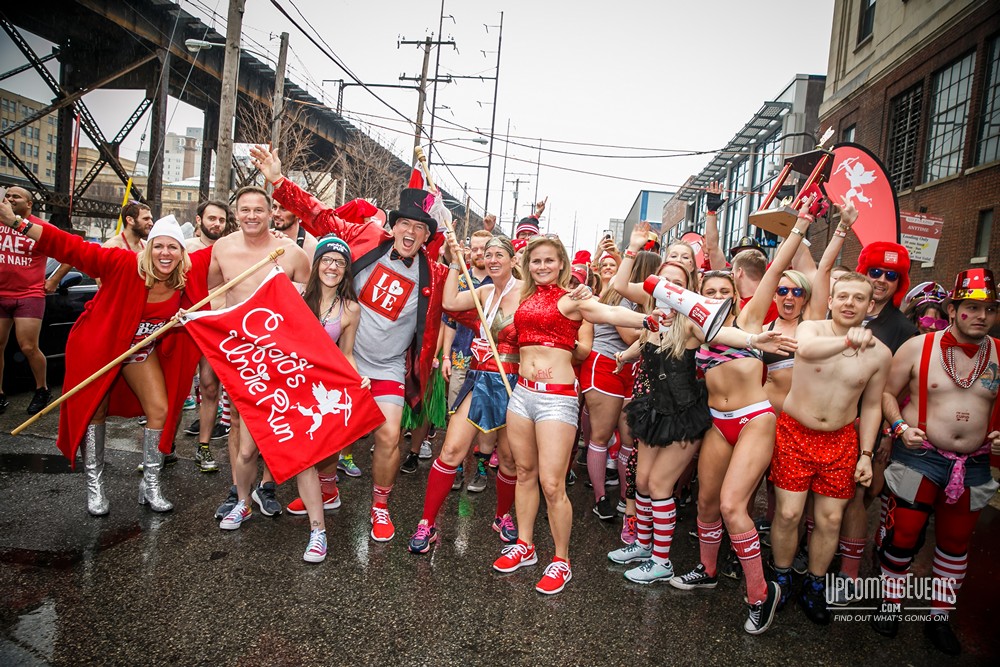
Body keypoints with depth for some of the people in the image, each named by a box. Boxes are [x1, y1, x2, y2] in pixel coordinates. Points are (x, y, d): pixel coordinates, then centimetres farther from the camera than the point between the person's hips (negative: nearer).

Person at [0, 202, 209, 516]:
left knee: (160, 410, -2)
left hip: (142, 350, 4)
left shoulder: (189, 273, -17)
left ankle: (150, 485, 13)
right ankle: (94, 487, 23)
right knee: (93, 411, 5)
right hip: (99, 346, -3)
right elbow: (72, 248, -29)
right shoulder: (125, 264, -27)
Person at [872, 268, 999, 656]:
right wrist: (900, 427, -16)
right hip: (919, 457, -3)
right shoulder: (917, 347, -7)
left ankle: (939, 617, 32)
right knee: (902, 536, 2)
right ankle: (891, 604, 24)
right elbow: (887, 393, -2)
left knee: (955, 543, 15)